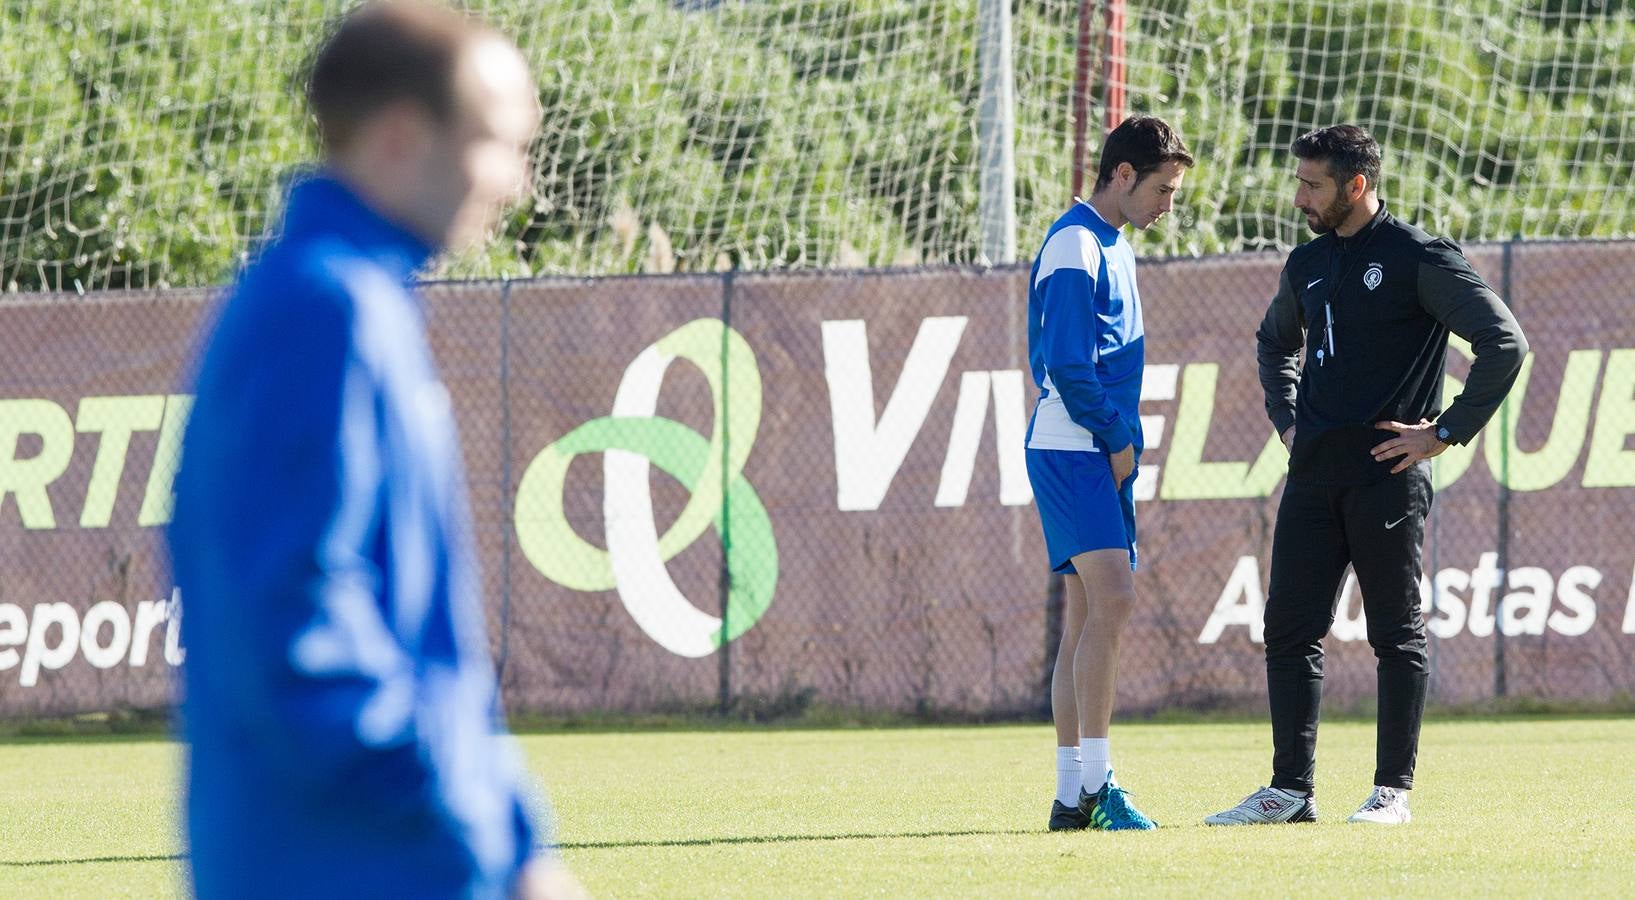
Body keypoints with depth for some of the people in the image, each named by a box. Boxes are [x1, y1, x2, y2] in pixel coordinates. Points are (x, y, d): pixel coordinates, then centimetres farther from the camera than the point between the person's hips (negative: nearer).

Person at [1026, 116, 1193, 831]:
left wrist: (1121, 440, 12)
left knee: (1087, 617, 7)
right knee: (1112, 598, -19)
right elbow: (1066, 364, -17)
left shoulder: (1111, 248, 20)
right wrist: (1117, 438, -10)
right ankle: (1093, 785, -23)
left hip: (1105, 453, 10)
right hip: (1071, 447, -10)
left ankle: (1072, 796, 7)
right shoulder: (1074, 247, -11)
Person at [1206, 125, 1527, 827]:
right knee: (1290, 629, 3)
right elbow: (1276, 341, 35)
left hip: (1387, 472, -7)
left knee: (1396, 635, -1)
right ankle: (1290, 789, 7)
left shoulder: (1418, 258, -7)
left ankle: (1394, 789, 3)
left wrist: (1443, 432, -11)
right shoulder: (1307, 264, 14)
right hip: (1314, 472, 7)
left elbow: (1503, 344, -11)